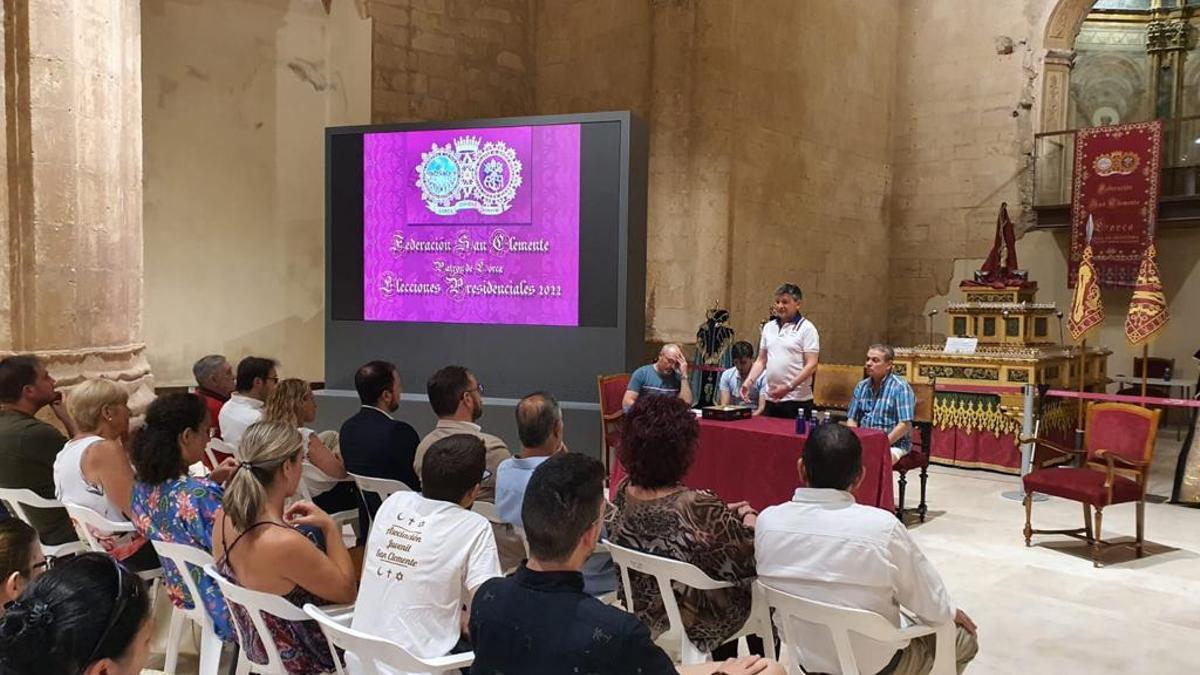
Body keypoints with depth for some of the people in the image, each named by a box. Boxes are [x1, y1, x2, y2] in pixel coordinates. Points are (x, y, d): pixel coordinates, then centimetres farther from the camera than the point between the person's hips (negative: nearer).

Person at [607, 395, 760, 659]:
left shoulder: (623, 493, -15)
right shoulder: (699, 507, -35)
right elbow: (750, 564, -20)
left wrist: (725, 514, 4)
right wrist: (749, 520, -3)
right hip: (693, 625, -6)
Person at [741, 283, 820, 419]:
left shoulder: (807, 329, -5)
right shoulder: (768, 327, 13)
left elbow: (811, 365, -11)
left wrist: (789, 387, -20)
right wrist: (748, 381, 1)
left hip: (797, 401, -5)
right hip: (771, 399, 5)